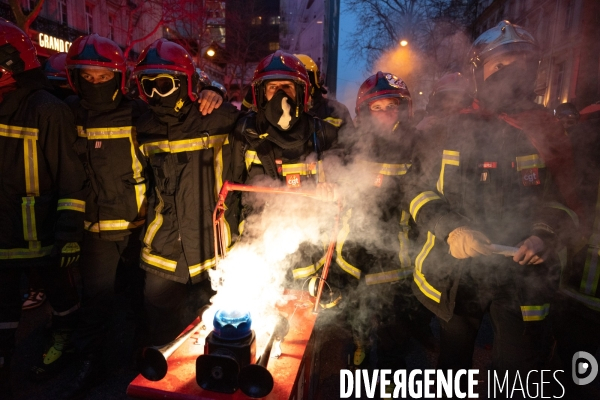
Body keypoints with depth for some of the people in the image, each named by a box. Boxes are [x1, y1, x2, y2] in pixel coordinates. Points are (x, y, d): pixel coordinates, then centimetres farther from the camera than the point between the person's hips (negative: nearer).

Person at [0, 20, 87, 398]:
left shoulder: (47, 109, -14)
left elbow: (71, 175, -16)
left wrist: (70, 232, -17)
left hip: (42, 230, -6)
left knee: (59, 286, 15)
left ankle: (64, 339, 40)